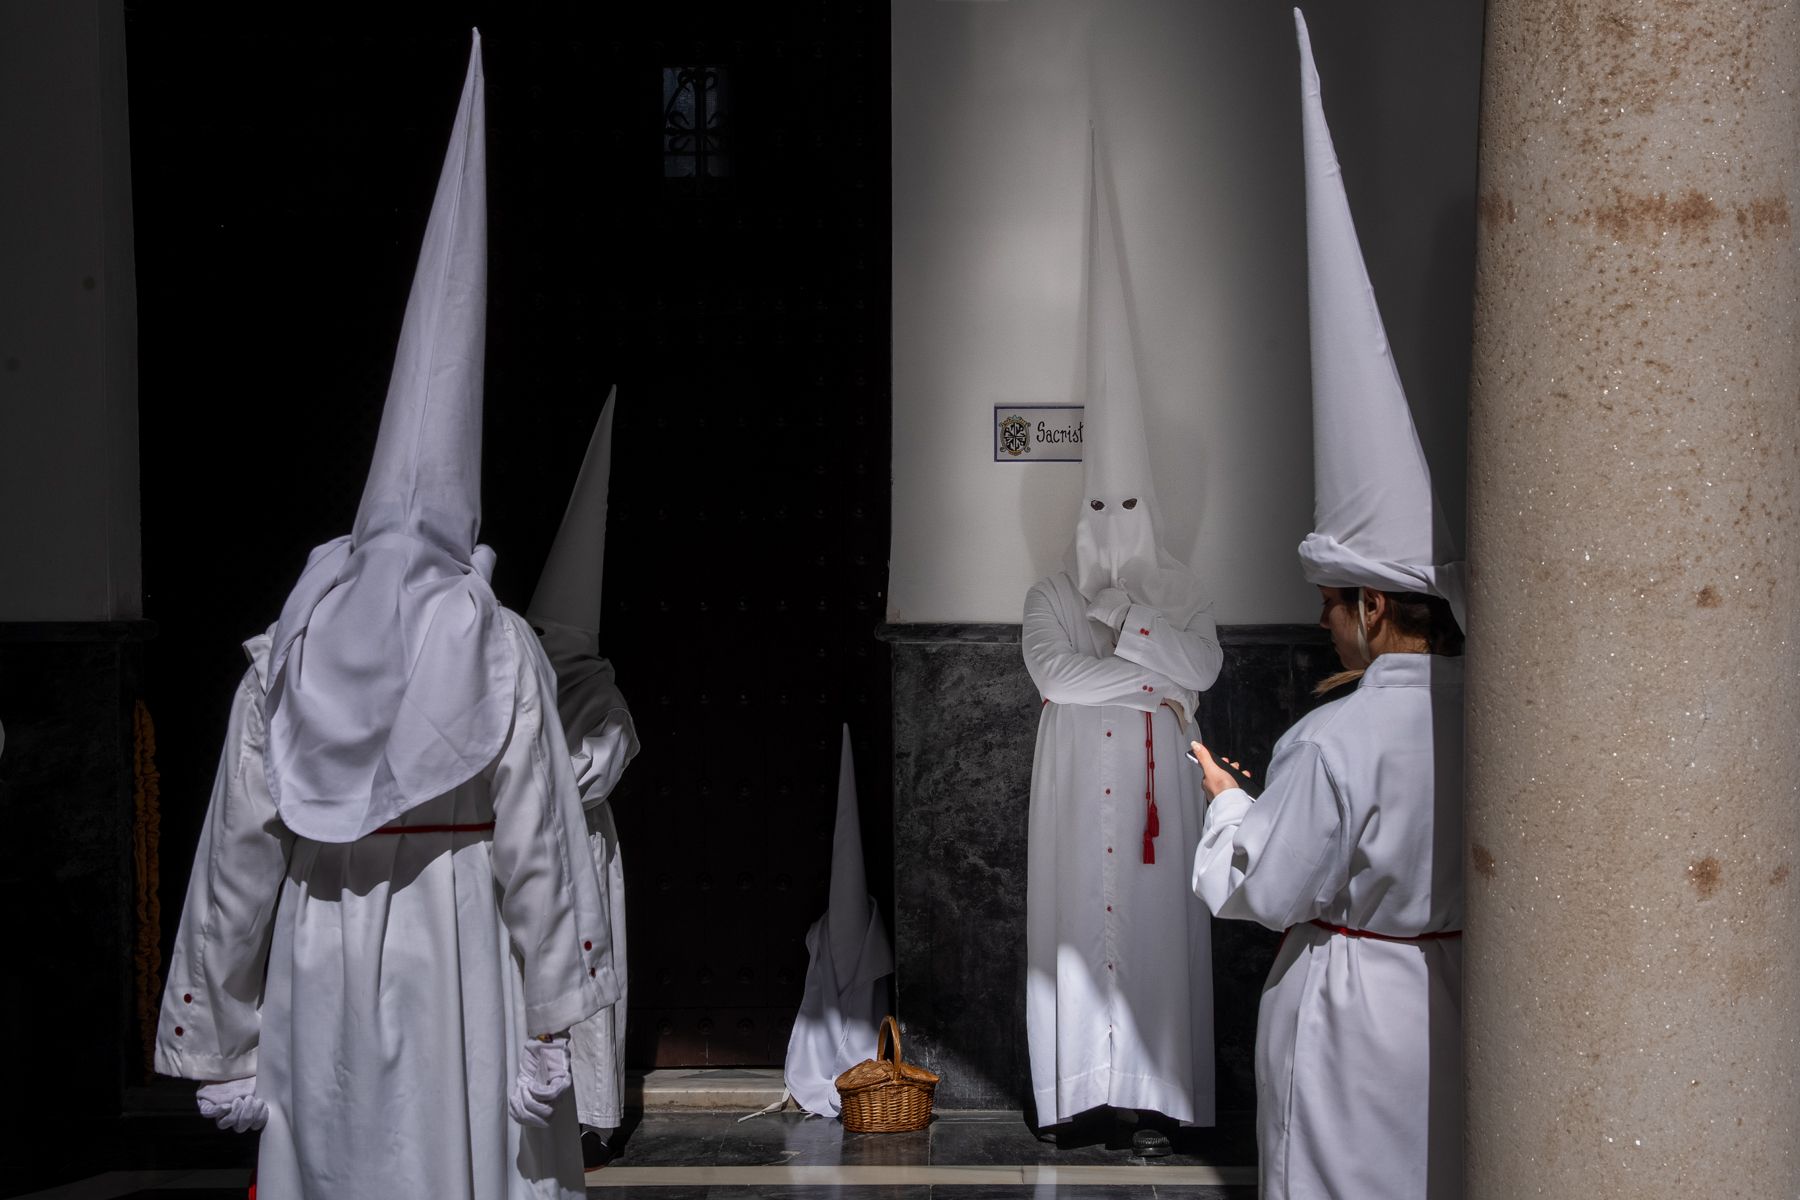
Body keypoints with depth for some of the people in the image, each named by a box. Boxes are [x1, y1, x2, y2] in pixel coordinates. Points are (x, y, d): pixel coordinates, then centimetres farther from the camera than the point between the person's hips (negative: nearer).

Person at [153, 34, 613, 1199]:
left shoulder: (287, 651, 4)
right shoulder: (498, 647, -4)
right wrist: (551, 1018, -3)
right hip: (458, 968, -3)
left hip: (317, 971, 3)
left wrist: (223, 1036, 13)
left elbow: (238, 852, 5)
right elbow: (535, 843, -7)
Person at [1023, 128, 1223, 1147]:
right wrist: (1150, 679, -11)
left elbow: (1207, 666, -6)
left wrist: (1127, 623, -12)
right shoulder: (1053, 596, 5)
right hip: (1080, 780, -1)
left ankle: (1154, 1092, 2)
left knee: (1157, 923, -2)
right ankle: (1081, 1091, 2)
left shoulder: (1182, 592, 9)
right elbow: (1054, 674, -11)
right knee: (1081, 923, -2)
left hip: (1158, 783, 1)